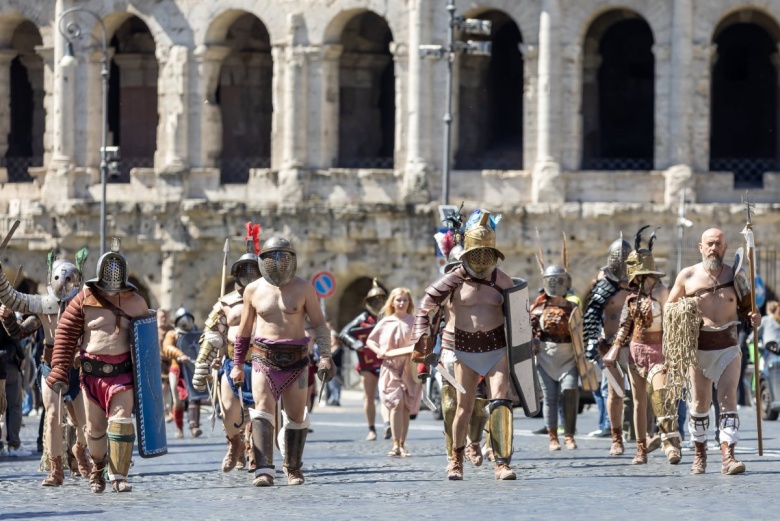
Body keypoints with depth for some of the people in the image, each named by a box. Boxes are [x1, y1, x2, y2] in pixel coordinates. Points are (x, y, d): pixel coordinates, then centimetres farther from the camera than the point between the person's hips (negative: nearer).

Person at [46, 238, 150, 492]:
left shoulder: (136, 302, 6)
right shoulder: (85, 300, -1)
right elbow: (65, 333, -2)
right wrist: (59, 372, -9)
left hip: (123, 373, 0)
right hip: (92, 372, 0)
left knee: (121, 421, -14)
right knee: (95, 427, 10)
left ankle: (119, 476, -9)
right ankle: (98, 467, 33)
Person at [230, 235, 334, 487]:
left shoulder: (304, 288, 2)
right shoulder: (253, 290, 6)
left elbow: (319, 325, 2)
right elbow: (244, 330, 15)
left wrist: (325, 357, -9)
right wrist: (237, 364, 14)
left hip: (295, 361, 0)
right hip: (264, 359, 0)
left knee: (296, 417, 7)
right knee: (263, 412, -16)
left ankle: (293, 468, 27)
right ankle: (264, 471, -25)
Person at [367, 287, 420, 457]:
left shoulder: (414, 322, 6)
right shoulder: (386, 322, 5)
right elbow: (370, 341, 12)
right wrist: (379, 351, -6)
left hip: (409, 368, 1)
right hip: (391, 368, -1)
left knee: (406, 407, 5)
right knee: (397, 403, -16)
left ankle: (402, 445, 13)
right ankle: (396, 445, -17)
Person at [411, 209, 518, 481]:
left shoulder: (502, 280, 3)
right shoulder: (454, 280, -6)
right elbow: (426, 307, -3)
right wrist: (421, 341, -8)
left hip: (496, 348, 1)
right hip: (465, 349, -1)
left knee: (500, 402, -13)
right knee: (464, 407, 3)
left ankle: (502, 463, -13)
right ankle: (456, 459, 24)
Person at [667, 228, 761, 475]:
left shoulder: (735, 276, 3)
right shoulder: (687, 276, 1)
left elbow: (745, 308, 12)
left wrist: (753, 318, -10)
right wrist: (681, 314, -11)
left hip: (728, 347, 0)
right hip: (698, 348, 0)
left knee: (728, 400, -11)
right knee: (700, 403, 7)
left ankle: (727, 457, -16)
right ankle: (699, 454, 22)